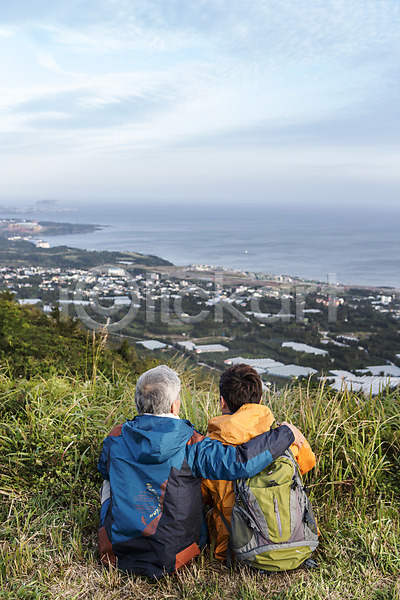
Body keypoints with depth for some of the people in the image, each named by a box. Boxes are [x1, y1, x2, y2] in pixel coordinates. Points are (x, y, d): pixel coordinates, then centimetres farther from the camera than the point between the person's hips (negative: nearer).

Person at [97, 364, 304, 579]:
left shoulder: (116, 438, -9)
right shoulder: (190, 445, -21)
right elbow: (240, 462, -26)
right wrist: (285, 433, -12)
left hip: (116, 551, 2)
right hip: (171, 559, -2)